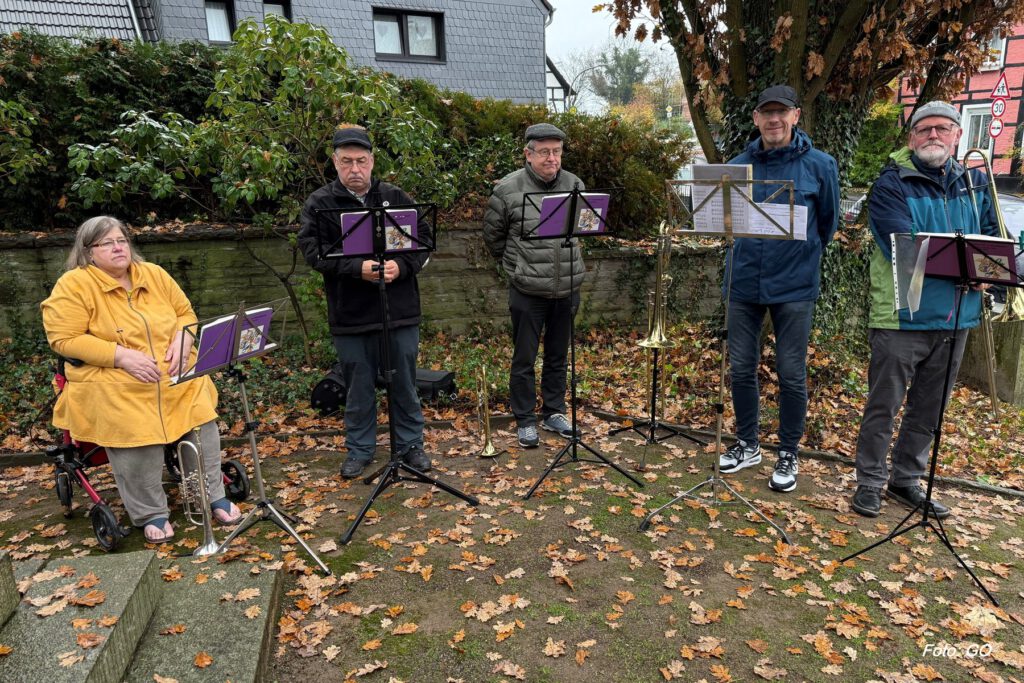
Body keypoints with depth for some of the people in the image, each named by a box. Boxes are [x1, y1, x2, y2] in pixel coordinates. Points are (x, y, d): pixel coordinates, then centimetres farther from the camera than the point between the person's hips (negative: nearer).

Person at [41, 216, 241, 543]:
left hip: (174, 375, 4)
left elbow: (185, 312, 15)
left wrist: (182, 339, -7)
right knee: (135, 436, -25)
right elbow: (64, 339, -10)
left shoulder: (154, 274, 10)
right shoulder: (73, 285, -4)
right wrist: (121, 356, -20)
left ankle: (214, 495, 3)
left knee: (201, 419, -16)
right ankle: (151, 513, -5)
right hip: (114, 384, -4)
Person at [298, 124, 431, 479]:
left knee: (404, 383, 13)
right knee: (358, 387, 12)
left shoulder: (396, 197, 5)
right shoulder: (319, 203, 0)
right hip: (350, 315, -1)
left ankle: (411, 443, 29)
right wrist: (357, 268, -23)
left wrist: (401, 265, -16)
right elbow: (313, 252, -10)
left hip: (400, 310, 1)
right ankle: (359, 449, 29)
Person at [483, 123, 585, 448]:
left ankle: (553, 412, 30)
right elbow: (493, 236, 3)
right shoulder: (508, 189, -9)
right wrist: (518, 266, 8)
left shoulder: (575, 185, 3)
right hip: (528, 292, -4)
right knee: (524, 359, 5)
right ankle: (524, 421, 19)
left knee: (558, 357, 15)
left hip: (567, 289, 4)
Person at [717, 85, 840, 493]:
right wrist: (746, 254, 11)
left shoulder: (819, 165, -3)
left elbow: (828, 224, 9)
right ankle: (747, 444, 28)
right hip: (744, 282, 3)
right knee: (741, 368, 9)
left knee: (792, 374, 4)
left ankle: (788, 454, 21)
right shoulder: (738, 166, 3)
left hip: (794, 286, -2)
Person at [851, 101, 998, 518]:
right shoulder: (892, 185, -6)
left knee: (929, 407, 15)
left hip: (956, 318, 6)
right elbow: (903, 247, -18)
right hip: (901, 316, -6)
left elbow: (993, 238, 12)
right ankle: (870, 482, 16)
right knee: (884, 405, 2)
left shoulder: (976, 184, 13)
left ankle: (906, 480, 29)